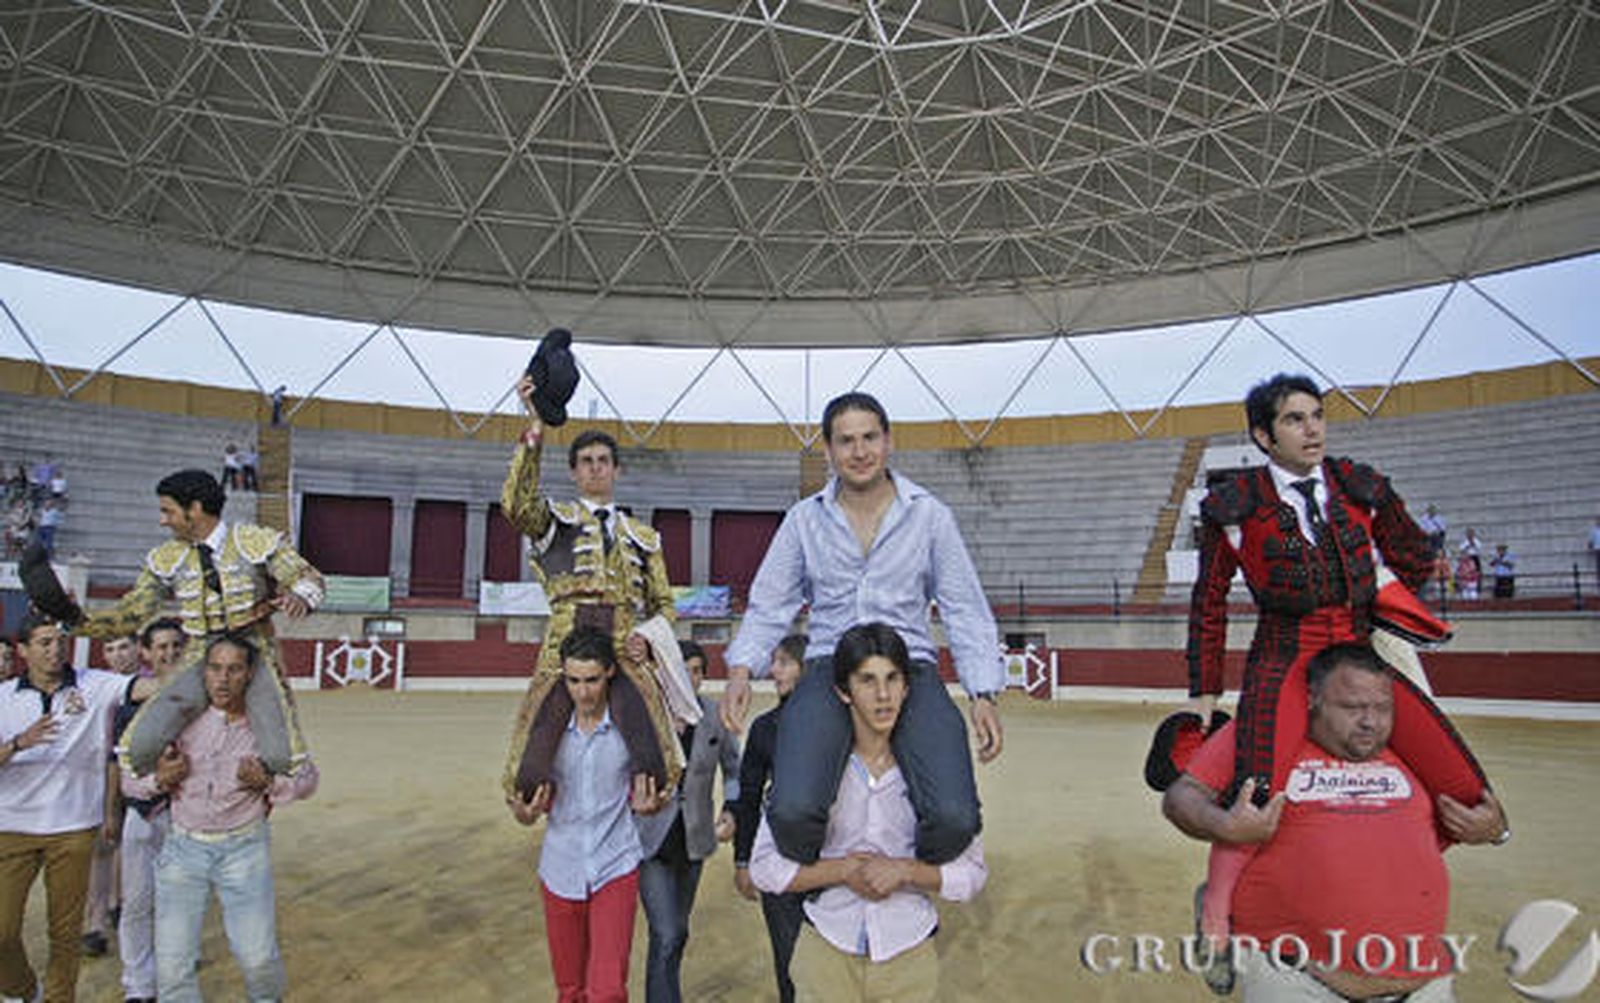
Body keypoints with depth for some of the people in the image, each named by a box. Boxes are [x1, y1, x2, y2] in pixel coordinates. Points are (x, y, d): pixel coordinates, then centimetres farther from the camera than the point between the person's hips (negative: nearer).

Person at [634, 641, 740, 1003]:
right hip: (651, 838, -3)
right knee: (666, 935, -11)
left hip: (693, 839, 4)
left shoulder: (716, 716, -4)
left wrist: (731, 809, -2)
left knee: (678, 933, 17)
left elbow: (734, 769, 10)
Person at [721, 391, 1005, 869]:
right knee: (793, 813, -25)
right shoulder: (804, 519, 11)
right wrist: (741, 669, -6)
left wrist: (983, 694, -3)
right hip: (829, 671, 0)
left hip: (911, 669, 0)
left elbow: (965, 609, 8)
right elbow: (769, 604, 12)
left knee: (955, 820, -22)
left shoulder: (930, 515, 8)